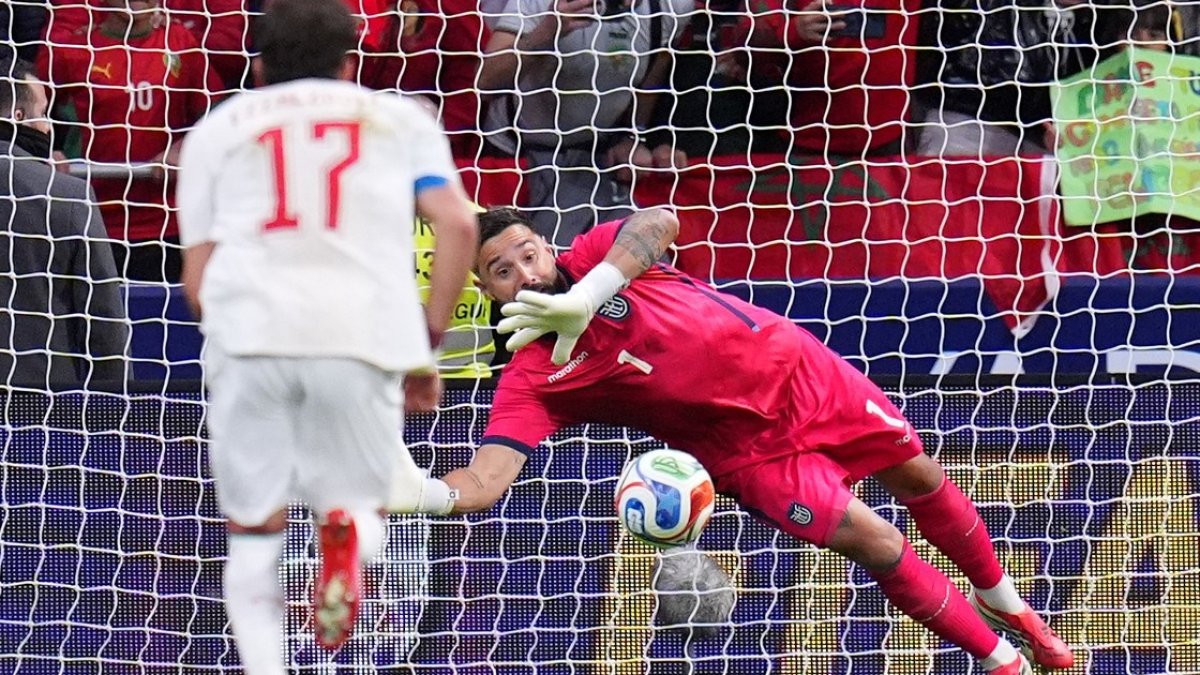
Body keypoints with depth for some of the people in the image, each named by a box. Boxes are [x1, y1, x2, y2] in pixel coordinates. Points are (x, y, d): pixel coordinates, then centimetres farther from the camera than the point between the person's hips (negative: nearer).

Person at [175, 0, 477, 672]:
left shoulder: (217, 129, 23)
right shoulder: (401, 118, 23)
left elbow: (197, 279, 17)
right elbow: (459, 224, 8)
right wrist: (428, 346, 14)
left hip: (248, 331, 0)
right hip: (365, 334, 0)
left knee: (255, 531, 13)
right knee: (361, 506, 16)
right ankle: (349, 529, -19)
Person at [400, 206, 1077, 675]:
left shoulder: (589, 255, -11)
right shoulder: (532, 381, -16)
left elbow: (659, 223, -31)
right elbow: (483, 481, -26)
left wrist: (584, 296, -40)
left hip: (797, 369, 2)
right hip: (753, 449, -2)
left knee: (919, 476, 16)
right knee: (876, 542, -11)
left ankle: (998, 598, 45)